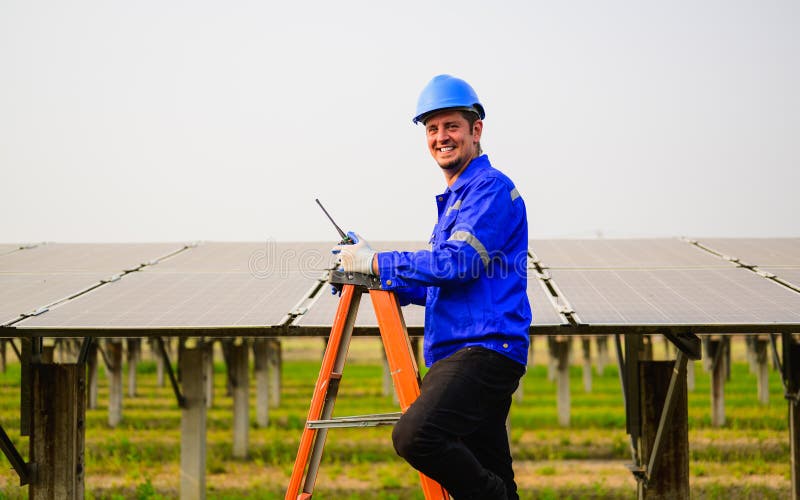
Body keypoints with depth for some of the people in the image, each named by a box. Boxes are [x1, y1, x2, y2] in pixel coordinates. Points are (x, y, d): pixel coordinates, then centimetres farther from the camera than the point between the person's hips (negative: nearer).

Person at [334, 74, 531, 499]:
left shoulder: (492, 189, -6)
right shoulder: (454, 199, 25)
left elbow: (458, 264, -18)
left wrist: (377, 263, -10)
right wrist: (365, 277, 16)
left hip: (485, 351, -10)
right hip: (456, 354, 10)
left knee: (415, 433, -28)